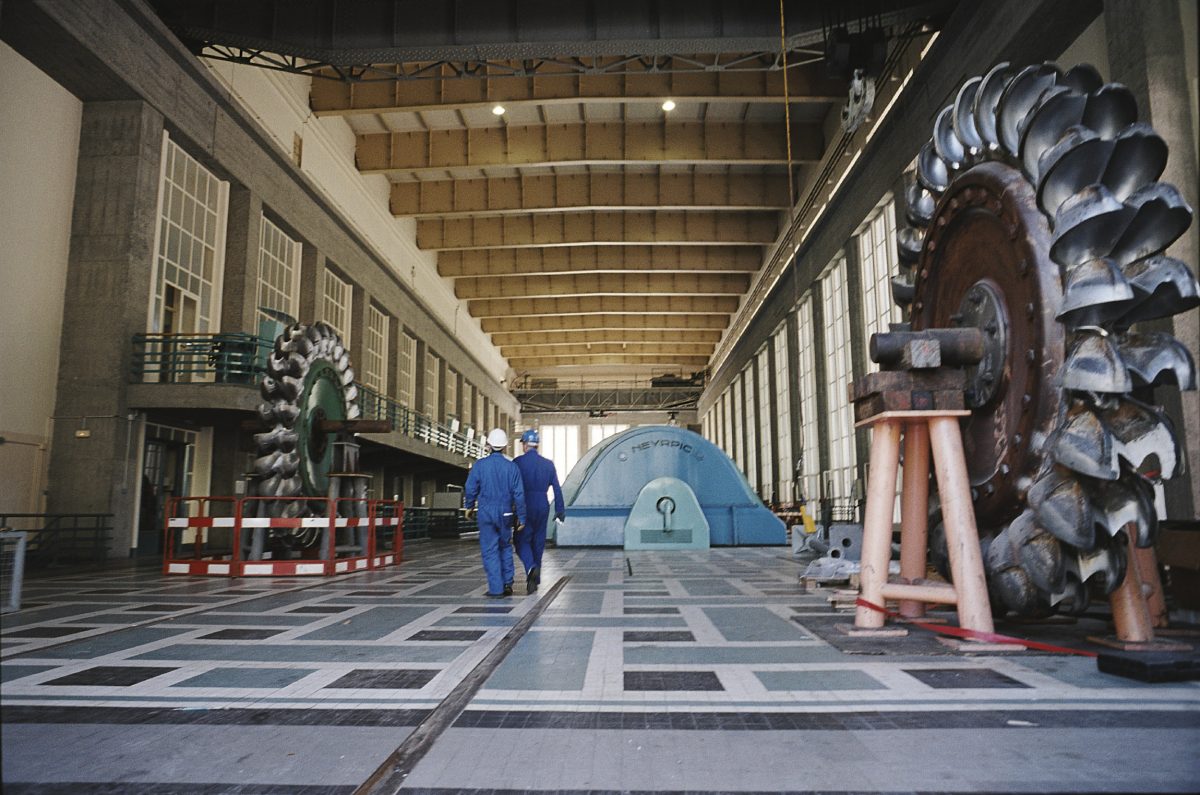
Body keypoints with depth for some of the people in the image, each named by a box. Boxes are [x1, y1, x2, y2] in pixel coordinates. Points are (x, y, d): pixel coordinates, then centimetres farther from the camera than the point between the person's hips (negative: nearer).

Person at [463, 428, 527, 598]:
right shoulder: (512, 467, -3)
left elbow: (470, 488, -3)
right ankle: (507, 583, 15)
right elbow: (519, 494, -3)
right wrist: (521, 517, 5)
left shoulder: (480, 465, -7)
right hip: (505, 514, 2)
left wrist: (469, 506, 16)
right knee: (505, 548, 19)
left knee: (490, 551, 4)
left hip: (485, 513, -2)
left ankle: (496, 589, 2)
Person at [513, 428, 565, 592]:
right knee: (538, 543, 13)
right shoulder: (548, 464, 6)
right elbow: (557, 488, 5)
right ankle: (534, 580, 19)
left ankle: (532, 568, -23)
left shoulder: (518, 462, -6)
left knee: (522, 542, 4)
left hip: (524, 507, -4)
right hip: (542, 507, 4)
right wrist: (560, 509, 9)